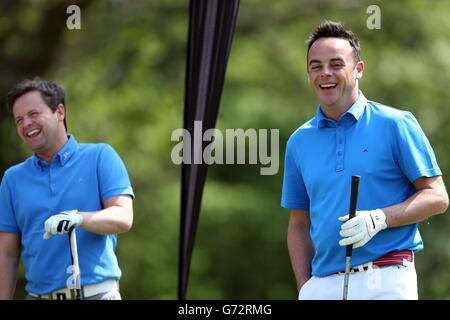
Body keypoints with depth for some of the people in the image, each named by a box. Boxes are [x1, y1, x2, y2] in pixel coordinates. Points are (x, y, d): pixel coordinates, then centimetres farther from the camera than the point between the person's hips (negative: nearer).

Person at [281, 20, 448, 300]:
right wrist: (304, 287, 7)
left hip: (385, 283, -4)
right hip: (322, 285, 4)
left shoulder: (396, 125, 1)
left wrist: (379, 219, -14)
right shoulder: (299, 142, 14)